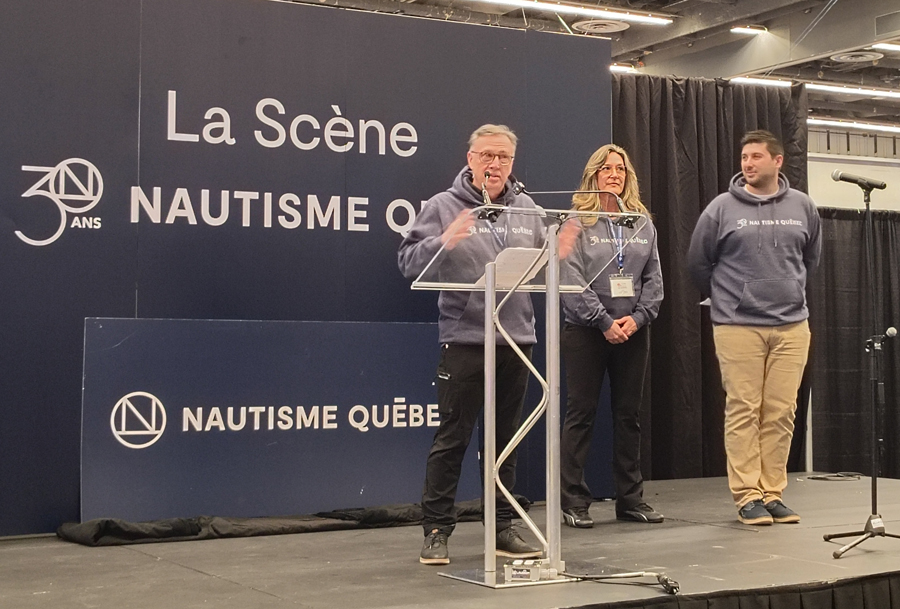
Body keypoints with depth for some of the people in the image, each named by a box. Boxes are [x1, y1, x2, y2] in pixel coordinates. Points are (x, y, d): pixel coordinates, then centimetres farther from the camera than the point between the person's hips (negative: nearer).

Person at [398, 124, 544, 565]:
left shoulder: (527, 210, 12)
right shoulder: (444, 207, -2)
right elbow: (409, 262, -9)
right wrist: (443, 242, -26)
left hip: (517, 339, 5)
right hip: (464, 340, -5)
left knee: (506, 439, 13)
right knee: (452, 439, 0)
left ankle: (502, 528, 23)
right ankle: (436, 530, 9)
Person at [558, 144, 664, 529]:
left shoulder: (643, 224, 11)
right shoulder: (577, 222, -3)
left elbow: (653, 278, 6)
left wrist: (637, 317, -9)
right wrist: (604, 322, -15)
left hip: (633, 333, 5)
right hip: (586, 333, -4)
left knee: (629, 416, 9)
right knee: (580, 415, -1)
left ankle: (630, 499, 17)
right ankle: (573, 502, 4)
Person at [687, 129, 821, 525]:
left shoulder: (802, 207, 7)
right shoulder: (722, 208, -1)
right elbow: (698, 262, 9)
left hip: (792, 326, 3)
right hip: (737, 327, -3)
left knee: (781, 413, 4)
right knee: (743, 412, -2)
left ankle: (772, 493, 13)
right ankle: (747, 496, 4)